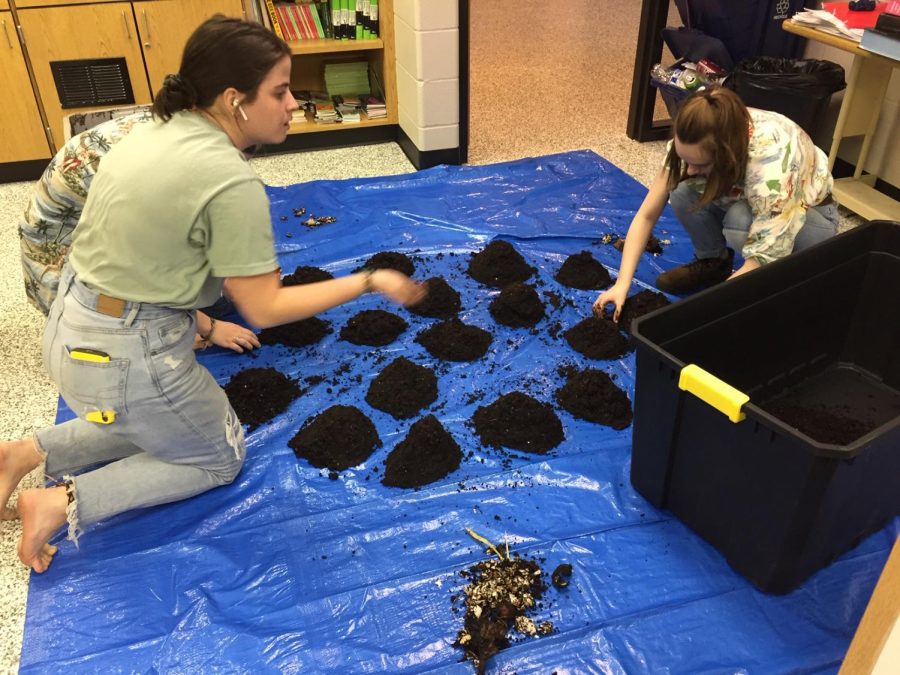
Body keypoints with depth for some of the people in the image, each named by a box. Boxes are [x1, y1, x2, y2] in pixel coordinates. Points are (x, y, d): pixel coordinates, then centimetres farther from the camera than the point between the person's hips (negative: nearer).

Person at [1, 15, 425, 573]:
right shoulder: (233, 183, -24)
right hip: (124, 356, -8)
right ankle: (63, 503, 6)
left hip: (70, 325, 8)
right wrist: (371, 281, -13)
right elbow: (265, 310, -18)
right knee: (220, 459, 16)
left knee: (163, 423, 31)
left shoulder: (159, 129, 2)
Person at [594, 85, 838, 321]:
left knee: (740, 221, -36)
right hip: (743, 200, 4)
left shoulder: (772, 157, -39)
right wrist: (622, 284, -28)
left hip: (813, 217, -4)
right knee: (684, 192, -26)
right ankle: (713, 262, 0)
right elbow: (647, 215, -19)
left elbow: (764, 260, -39)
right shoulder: (691, 143, -25)